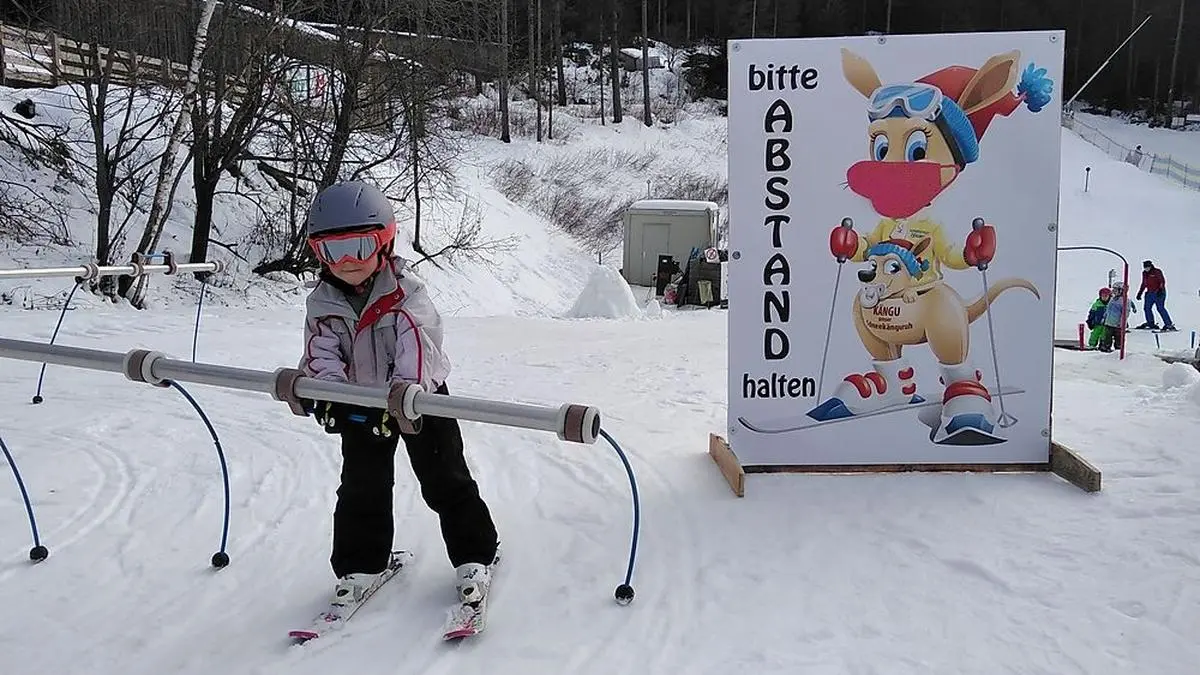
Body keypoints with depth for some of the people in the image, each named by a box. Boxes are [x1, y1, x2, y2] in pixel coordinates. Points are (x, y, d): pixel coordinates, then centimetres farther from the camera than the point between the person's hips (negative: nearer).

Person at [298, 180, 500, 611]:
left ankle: (474, 557, 16)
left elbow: (418, 342, -30)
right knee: (361, 488, 8)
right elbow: (321, 353, -14)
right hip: (359, 405, 4)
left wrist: (408, 387, -46)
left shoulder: (407, 293, -16)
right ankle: (360, 566, 23)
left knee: (446, 482, 2)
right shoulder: (322, 304, -4)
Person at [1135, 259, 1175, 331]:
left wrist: (1160, 290, -26)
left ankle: (1169, 325, -13)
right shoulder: (1144, 273, 13)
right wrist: (1139, 293, 22)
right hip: (1150, 293, 8)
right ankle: (1151, 324, 14)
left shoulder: (1157, 272, -8)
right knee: (1147, 307, 3)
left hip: (1159, 293, -8)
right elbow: (1143, 284, 24)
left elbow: (1162, 281, -13)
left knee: (1160, 308, -14)